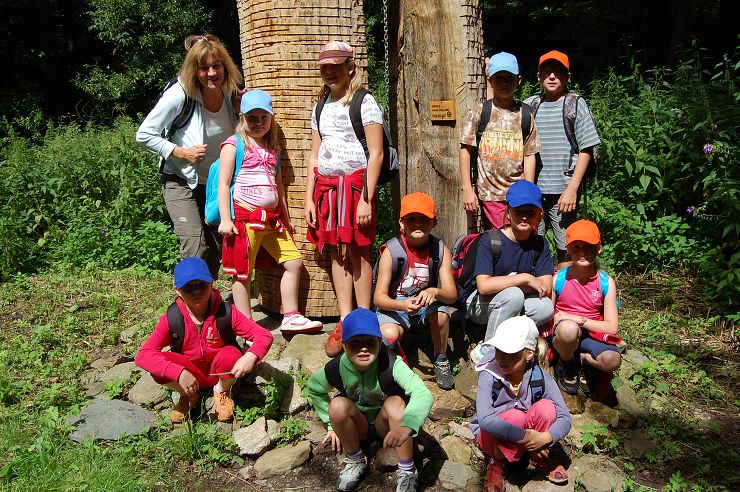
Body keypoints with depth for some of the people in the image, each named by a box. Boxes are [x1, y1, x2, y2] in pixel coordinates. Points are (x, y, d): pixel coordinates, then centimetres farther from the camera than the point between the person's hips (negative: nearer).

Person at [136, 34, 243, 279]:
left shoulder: (231, 94, -5)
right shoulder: (180, 95, -20)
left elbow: (238, 137, 15)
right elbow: (144, 135, -14)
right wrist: (181, 152, -22)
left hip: (215, 183, 5)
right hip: (181, 181, -5)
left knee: (217, 247, 9)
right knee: (195, 246, -16)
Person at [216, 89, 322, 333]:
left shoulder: (273, 149, 16)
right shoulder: (234, 145, -2)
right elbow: (223, 183, -7)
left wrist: (286, 218, 22)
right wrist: (225, 219, -15)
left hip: (272, 219, 7)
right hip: (244, 217, -6)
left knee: (294, 262, 6)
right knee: (243, 273, 0)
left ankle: (290, 318, 16)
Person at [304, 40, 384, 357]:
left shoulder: (364, 103, -2)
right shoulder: (321, 106, 16)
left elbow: (376, 154, -8)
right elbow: (314, 156, 17)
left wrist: (366, 199, -15)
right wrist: (309, 198, 10)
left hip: (354, 183, -5)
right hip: (326, 186, 5)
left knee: (357, 253, -4)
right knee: (337, 253, 4)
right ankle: (344, 323, 9)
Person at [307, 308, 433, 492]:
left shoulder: (391, 364, -30)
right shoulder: (337, 369, -22)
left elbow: (423, 394, -45)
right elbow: (314, 388, 1)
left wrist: (406, 427, -63)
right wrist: (333, 424, 3)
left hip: (386, 425, -2)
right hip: (358, 425, 2)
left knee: (395, 403, -33)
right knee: (338, 405, -28)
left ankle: (407, 471, -15)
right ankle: (355, 461, -3)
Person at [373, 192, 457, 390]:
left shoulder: (440, 250, -11)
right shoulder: (391, 251, -18)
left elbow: (451, 294, -14)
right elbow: (379, 297, -19)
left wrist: (434, 292, -39)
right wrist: (402, 305, -40)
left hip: (427, 301, 2)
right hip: (394, 304, -2)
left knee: (441, 315, -31)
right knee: (388, 335, -31)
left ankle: (441, 361, -3)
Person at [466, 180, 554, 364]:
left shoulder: (539, 244, -3)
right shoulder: (490, 241, -17)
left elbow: (546, 287, -10)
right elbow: (483, 286, -28)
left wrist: (508, 282, -19)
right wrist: (524, 278, -24)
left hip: (515, 303, 4)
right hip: (480, 305, -4)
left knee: (546, 308, -24)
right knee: (513, 295, -34)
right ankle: (486, 350, -16)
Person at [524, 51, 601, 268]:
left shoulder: (576, 105, 4)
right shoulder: (529, 106, 11)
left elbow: (585, 150, -1)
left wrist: (572, 189, -7)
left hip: (563, 191, -2)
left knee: (566, 249, 2)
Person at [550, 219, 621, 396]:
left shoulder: (606, 282, -6)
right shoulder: (559, 279, -8)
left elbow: (612, 327, -8)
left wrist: (579, 319, -17)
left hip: (591, 334, 1)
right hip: (562, 334, -1)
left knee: (612, 360, -33)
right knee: (568, 328, -39)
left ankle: (581, 359, 2)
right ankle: (565, 364, -6)